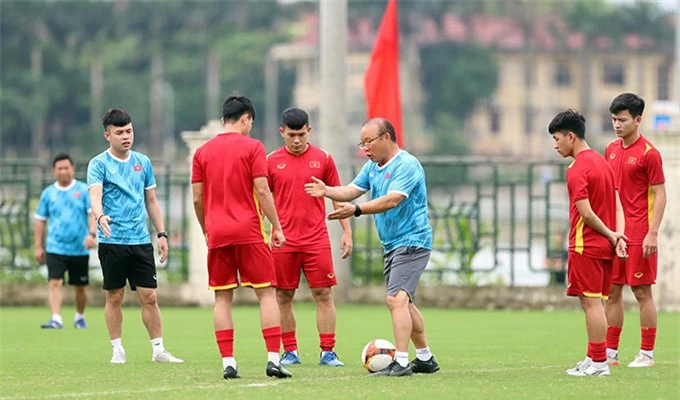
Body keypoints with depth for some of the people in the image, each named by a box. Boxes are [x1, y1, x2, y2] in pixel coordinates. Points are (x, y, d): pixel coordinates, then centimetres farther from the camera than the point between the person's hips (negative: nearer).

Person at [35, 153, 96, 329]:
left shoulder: (84, 190, 0)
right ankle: (56, 319, -23)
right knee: (55, 283, -16)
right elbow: (40, 220, 12)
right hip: (55, 248, 0)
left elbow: (93, 214, -6)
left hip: (79, 249, 0)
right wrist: (38, 247, 8)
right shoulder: (48, 193, 6)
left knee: (80, 287, 10)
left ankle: (80, 317, 30)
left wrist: (92, 233, -23)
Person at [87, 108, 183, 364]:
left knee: (149, 297, 0)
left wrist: (162, 233, 12)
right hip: (112, 242, -3)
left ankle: (158, 350, 5)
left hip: (141, 240, 3)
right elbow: (95, 196, -17)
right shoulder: (99, 164, -3)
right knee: (114, 297, 2)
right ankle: (117, 350, 11)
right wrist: (100, 216, -38)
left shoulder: (143, 162, 11)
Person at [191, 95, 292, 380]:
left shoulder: (203, 151, 8)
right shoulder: (252, 147, -3)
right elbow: (262, 191, -8)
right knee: (267, 293, 1)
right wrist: (276, 227, -1)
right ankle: (273, 359, -9)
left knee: (222, 298, 6)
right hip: (249, 231, -3)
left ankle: (228, 362, -1)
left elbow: (197, 198, 8)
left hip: (217, 234, 3)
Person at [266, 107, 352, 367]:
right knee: (283, 297, 3)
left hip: (317, 239, 0)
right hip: (284, 241, 0)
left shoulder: (323, 159, 4)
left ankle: (328, 352, 0)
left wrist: (346, 231, 5)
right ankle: (290, 352, 12)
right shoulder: (272, 162, 4)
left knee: (324, 295, -3)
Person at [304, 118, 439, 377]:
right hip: (392, 245, 10)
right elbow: (352, 190, 5)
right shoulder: (372, 167, 13)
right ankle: (425, 359, 28)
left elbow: (392, 200, -27)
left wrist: (356, 210, -36)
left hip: (411, 241, -10)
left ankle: (401, 362, -25)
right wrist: (327, 191, -15)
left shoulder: (407, 165, -16)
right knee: (404, 303, 17)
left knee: (396, 298, -21)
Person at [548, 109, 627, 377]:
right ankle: (593, 359, 15)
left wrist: (611, 235, -6)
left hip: (586, 246, -9)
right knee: (593, 303, 12)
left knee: (591, 302, -6)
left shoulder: (577, 169, -14)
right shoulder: (602, 162, 15)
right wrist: (618, 236, 2)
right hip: (605, 246, 9)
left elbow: (586, 213, -18)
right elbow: (617, 206, 13)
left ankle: (599, 362, -6)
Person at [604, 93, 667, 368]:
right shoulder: (611, 150, 11)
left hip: (639, 235, -7)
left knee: (642, 292, -2)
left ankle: (647, 354, 4)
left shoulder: (648, 153, -9)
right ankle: (610, 353, 12)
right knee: (612, 291, 7)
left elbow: (660, 195, -10)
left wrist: (653, 233, -16)